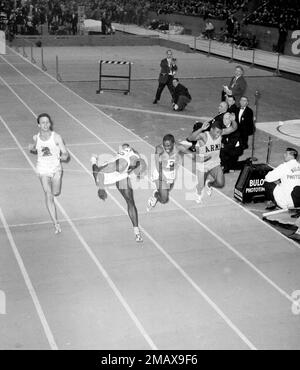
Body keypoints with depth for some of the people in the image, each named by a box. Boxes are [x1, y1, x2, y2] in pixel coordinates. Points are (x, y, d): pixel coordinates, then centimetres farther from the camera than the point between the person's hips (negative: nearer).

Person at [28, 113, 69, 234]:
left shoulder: (56, 137, -12)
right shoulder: (36, 138, -4)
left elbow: (65, 153, -9)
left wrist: (63, 156, -32)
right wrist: (32, 148, -7)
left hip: (56, 168, 0)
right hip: (43, 170, 0)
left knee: (56, 193, 12)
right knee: (49, 196, -10)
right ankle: (56, 223, -7)